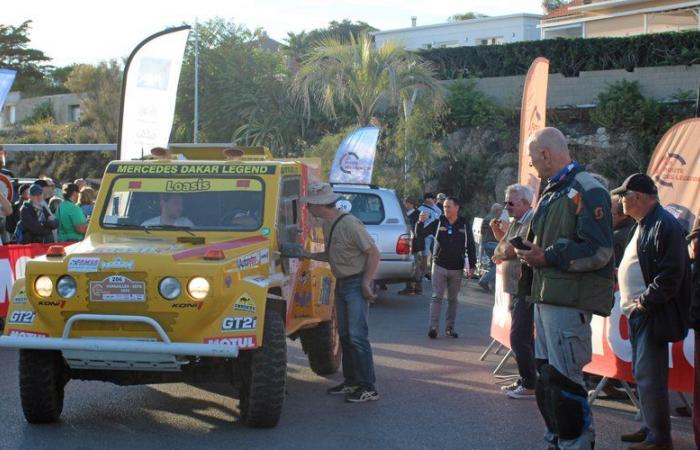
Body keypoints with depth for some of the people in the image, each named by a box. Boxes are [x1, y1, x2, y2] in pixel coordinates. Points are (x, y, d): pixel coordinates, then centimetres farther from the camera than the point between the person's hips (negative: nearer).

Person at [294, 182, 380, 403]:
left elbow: (373, 254, -17)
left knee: (357, 336, -11)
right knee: (344, 335, 13)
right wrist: (309, 255, 6)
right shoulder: (326, 224, 7)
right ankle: (351, 381, 23)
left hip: (356, 284, -9)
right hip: (341, 283, 9)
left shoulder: (349, 224, -20)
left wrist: (366, 283, -18)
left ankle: (368, 388, -7)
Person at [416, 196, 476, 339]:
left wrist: (472, 265, 1)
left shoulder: (464, 226, 1)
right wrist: (420, 222, -24)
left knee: (453, 299, 8)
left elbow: (471, 247, 6)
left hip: (456, 268, 1)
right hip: (439, 266, -1)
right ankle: (433, 327, -7)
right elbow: (420, 235, -5)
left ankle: (450, 327, 15)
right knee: (437, 297, -5)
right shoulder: (438, 223, -1)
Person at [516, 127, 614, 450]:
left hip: (570, 301, -10)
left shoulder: (586, 191, -13)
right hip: (546, 298, 10)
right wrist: (522, 247, 9)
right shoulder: (552, 192, 18)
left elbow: (599, 251, -20)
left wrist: (547, 257, -17)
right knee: (546, 375, 16)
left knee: (564, 379, -10)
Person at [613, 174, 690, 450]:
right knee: (642, 373, 16)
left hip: (652, 314, -10)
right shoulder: (643, 225, 16)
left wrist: (645, 301, -19)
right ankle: (649, 427, 26)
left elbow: (670, 275, -21)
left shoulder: (664, 226, -16)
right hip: (637, 313, 10)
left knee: (649, 376, -8)